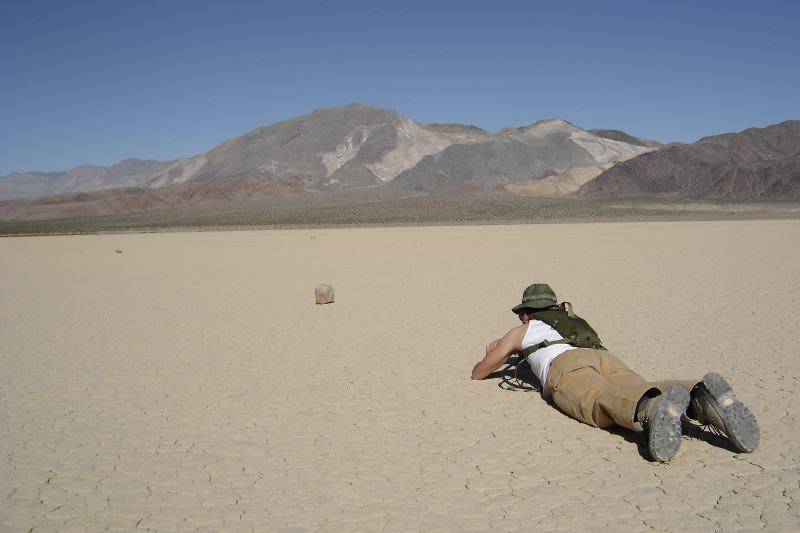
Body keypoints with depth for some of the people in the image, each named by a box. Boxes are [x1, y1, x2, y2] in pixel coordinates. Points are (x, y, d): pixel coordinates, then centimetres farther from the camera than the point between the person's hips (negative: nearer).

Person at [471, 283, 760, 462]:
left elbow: (478, 372, 39)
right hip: (604, 355, 5)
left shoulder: (520, 331, 34)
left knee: (603, 402, -33)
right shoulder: (573, 320, 46)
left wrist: (493, 356, 64)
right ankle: (702, 396, -53)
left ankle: (655, 409, -66)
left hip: (566, 366, -4)